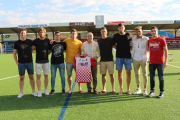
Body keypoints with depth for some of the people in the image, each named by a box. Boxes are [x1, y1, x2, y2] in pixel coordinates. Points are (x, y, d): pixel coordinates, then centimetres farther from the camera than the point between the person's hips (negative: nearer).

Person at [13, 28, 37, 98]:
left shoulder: (30, 42, 2)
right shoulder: (17, 43, 2)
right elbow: (14, 53, 6)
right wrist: (16, 62, -1)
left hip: (29, 62, 0)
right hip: (21, 63, 0)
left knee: (31, 77, 5)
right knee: (21, 78, 6)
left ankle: (33, 91, 15)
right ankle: (21, 92, 16)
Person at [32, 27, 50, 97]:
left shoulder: (48, 41, 3)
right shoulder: (36, 41, 0)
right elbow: (32, 49, 9)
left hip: (46, 61, 1)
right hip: (38, 61, -1)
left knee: (46, 76, 7)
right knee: (38, 76, -3)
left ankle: (45, 90, 20)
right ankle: (39, 91, 6)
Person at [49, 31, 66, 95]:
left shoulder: (63, 43, 5)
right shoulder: (51, 43, 6)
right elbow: (49, 51, 12)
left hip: (61, 62, 0)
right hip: (53, 63, 1)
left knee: (62, 76, 5)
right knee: (53, 76, 7)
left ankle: (63, 89, 17)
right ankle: (52, 89, 20)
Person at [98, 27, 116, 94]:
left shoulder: (110, 39, 0)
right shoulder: (99, 40, 11)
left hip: (110, 60, -3)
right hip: (102, 60, 3)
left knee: (111, 74, 0)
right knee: (103, 75, 7)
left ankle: (113, 89, 8)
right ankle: (104, 89, 16)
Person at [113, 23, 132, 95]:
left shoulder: (128, 35, 6)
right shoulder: (116, 36, 6)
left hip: (127, 56, 0)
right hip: (119, 56, 0)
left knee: (128, 73, 0)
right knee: (119, 73, 3)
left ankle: (128, 89, 11)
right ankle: (121, 89, 14)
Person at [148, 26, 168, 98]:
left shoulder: (161, 40, -4)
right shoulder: (149, 41, 8)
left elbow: (166, 51, -4)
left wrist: (166, 61, -9)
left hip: (160, 63, -4)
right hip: (151, 62, 4)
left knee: (161, 78, 4)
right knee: (152, 77, 9)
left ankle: (161, 92, 15)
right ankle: (152, 91, 21)